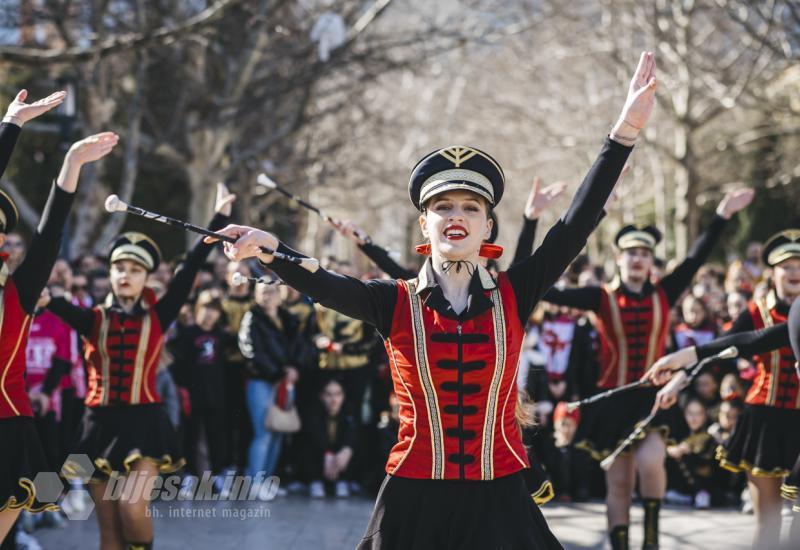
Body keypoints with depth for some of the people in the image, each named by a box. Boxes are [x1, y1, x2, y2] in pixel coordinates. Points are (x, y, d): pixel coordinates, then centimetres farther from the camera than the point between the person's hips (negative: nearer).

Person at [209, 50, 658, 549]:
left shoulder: (511, 297, 0)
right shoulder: (396, 303, -1)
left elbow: (576, 227, -8)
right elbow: (320, 285, -18)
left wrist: (626, 132, -16)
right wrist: (270, 248, -39)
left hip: (500, 502, 1)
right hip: (415, 502, 0)